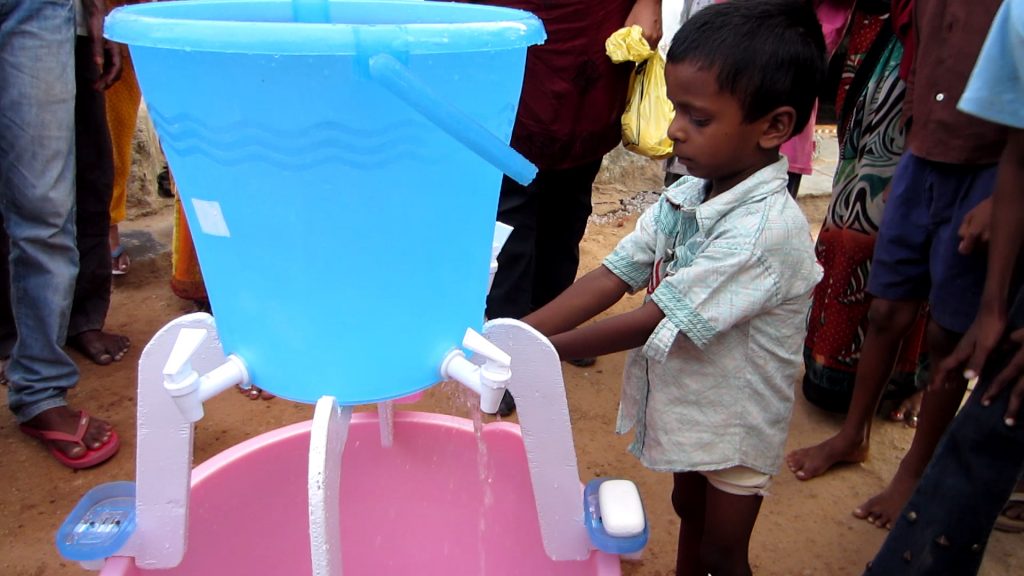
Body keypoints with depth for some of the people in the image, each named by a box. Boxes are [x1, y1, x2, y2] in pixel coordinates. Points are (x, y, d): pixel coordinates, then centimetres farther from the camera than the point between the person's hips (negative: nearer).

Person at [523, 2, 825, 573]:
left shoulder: (765, 230, -33)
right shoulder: (686, 196, -10)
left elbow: (650, 322, -32)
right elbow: (609, 278, -13)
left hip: (736, 421, -7)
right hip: (687, 402, 7)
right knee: (689, 514, 30)